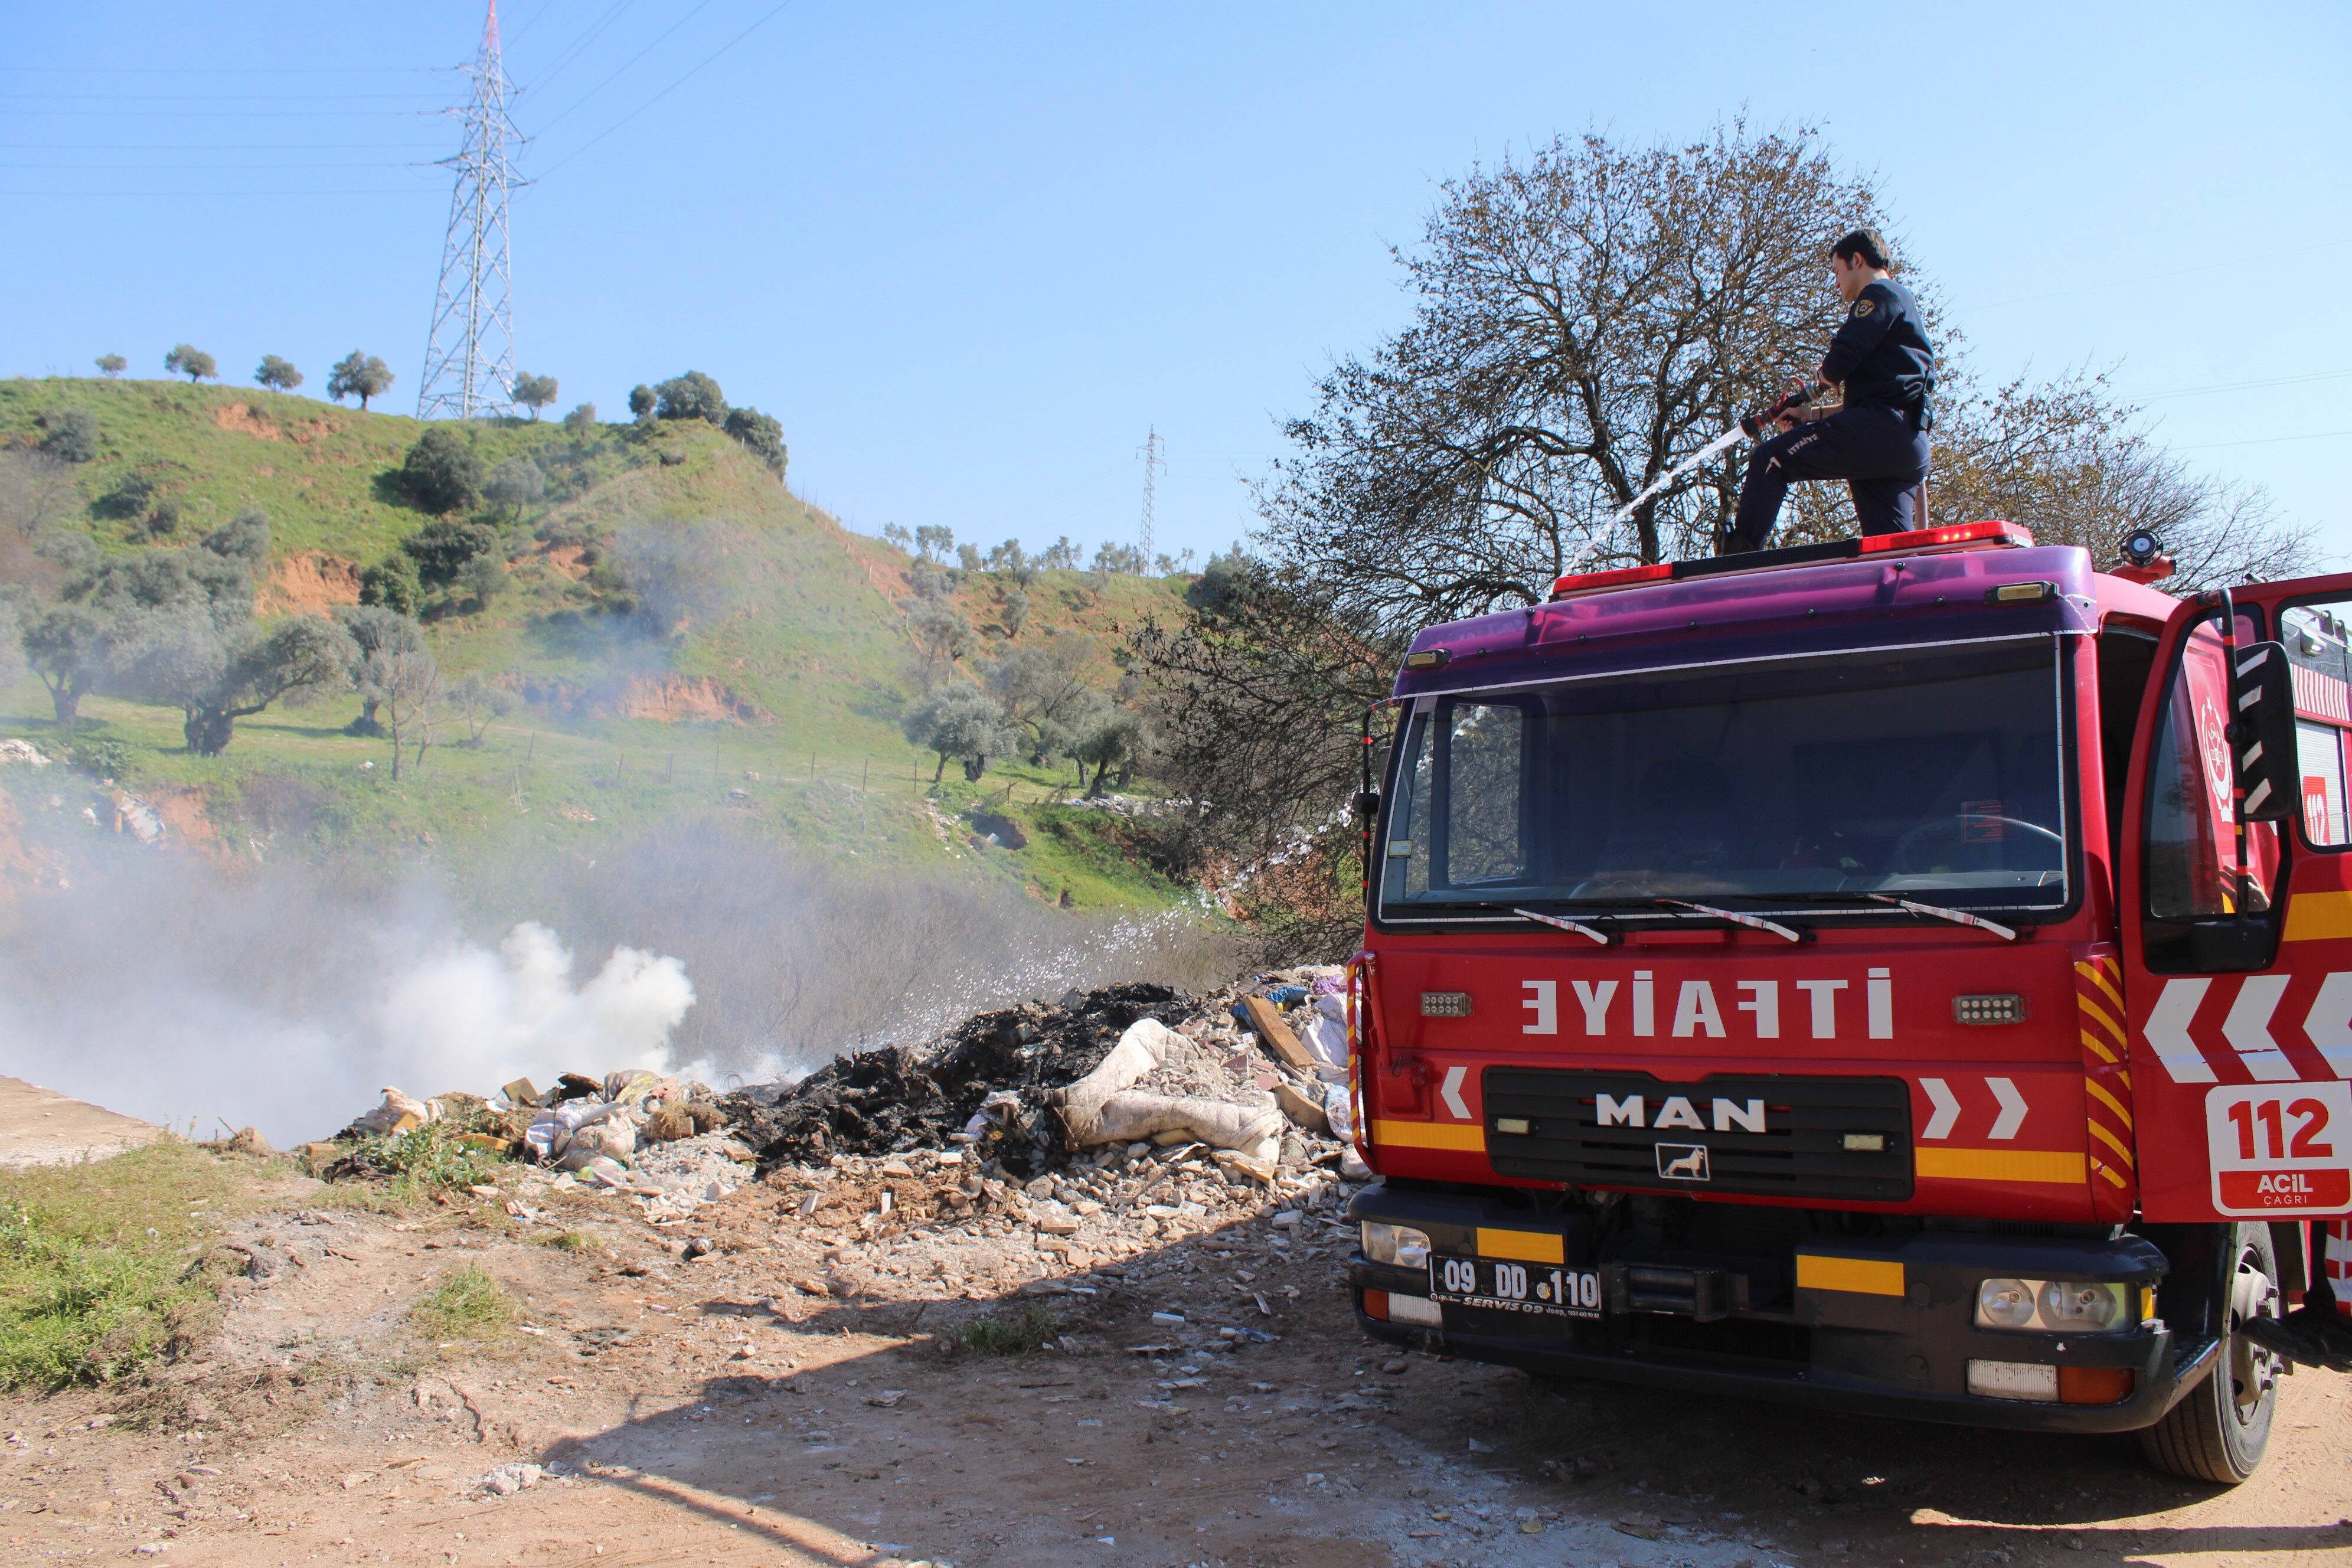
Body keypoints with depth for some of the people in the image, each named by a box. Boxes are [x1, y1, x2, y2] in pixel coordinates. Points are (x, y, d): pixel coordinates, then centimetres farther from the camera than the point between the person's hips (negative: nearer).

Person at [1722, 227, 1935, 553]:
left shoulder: (1879, 294, 4)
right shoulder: (1904, 303, 35)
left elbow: (1841, 359, -11)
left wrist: (1825, 376, 12)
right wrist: (1814, 414, 31)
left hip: (1881, 428, -10)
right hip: (1911, 446, 10)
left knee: (1768, 461, -12)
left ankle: (1737, 558, -20)